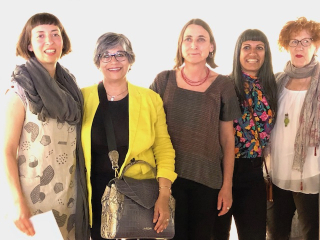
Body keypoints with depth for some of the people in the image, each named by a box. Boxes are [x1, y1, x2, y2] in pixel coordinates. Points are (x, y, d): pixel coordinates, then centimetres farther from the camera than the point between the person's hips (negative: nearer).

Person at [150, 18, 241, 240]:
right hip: (169, 176, 0)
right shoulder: (164, 80, 0)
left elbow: (227, 139, 2)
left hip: (208, 179, 0)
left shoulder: (223, 85, -1)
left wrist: (227, 185, 0)